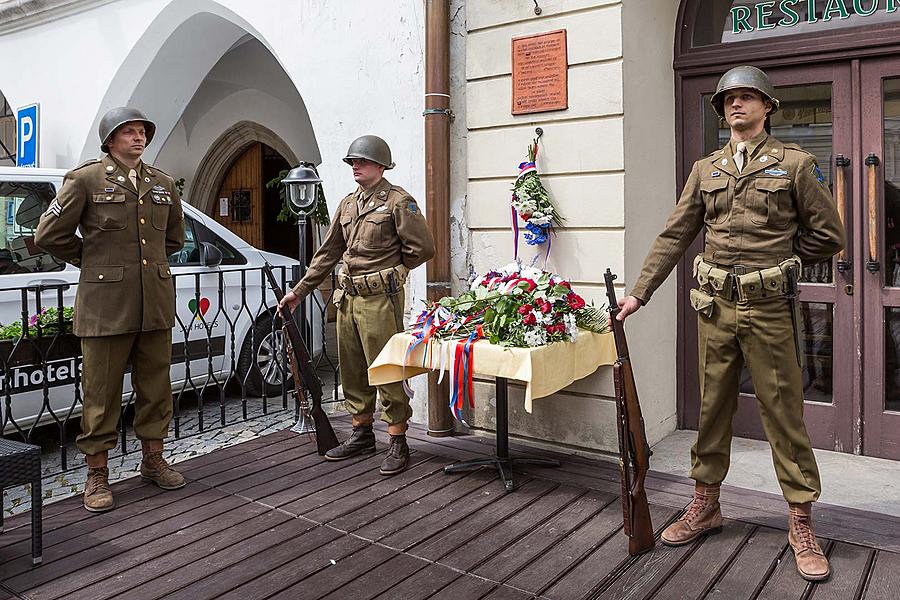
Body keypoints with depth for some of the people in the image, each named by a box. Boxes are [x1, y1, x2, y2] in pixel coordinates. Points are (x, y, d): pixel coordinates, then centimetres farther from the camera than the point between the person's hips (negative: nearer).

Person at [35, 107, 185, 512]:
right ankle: (97, 475, 15)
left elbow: (174, 238, 27)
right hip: (105, 306, -4)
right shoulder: (86, 179, -1)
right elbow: (48, 235, 1)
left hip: (156, 305, 5)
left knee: (155, 386, 12)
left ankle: (153, 460, 27)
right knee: (102, 392, 3)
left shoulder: (163, 184, 13)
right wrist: (93, 261, 7)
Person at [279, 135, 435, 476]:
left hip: (380, 298, -8)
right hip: (347, 297, 8)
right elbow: (328, 253, 20)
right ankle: (362, 434, 28)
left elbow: (423, 247, -10)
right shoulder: (348, 204, 17)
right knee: (352, 370, 14)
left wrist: (390, 269, 2)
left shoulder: (398, 201, -6)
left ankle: (398, 443, 6)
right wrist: (299, 291, 18)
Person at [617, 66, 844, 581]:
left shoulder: (795, 163, 1)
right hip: (715, 306, 3)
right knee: (713, 406, 11)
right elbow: (674, 236, 8)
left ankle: (801, 523, 17)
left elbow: (828, 235, 3)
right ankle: (705, 505, 25)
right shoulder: (706, 170, 11)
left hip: (769, 307, -3)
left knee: (784, 413, 3)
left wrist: (776, 262, 6)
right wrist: (639, 293, 3)